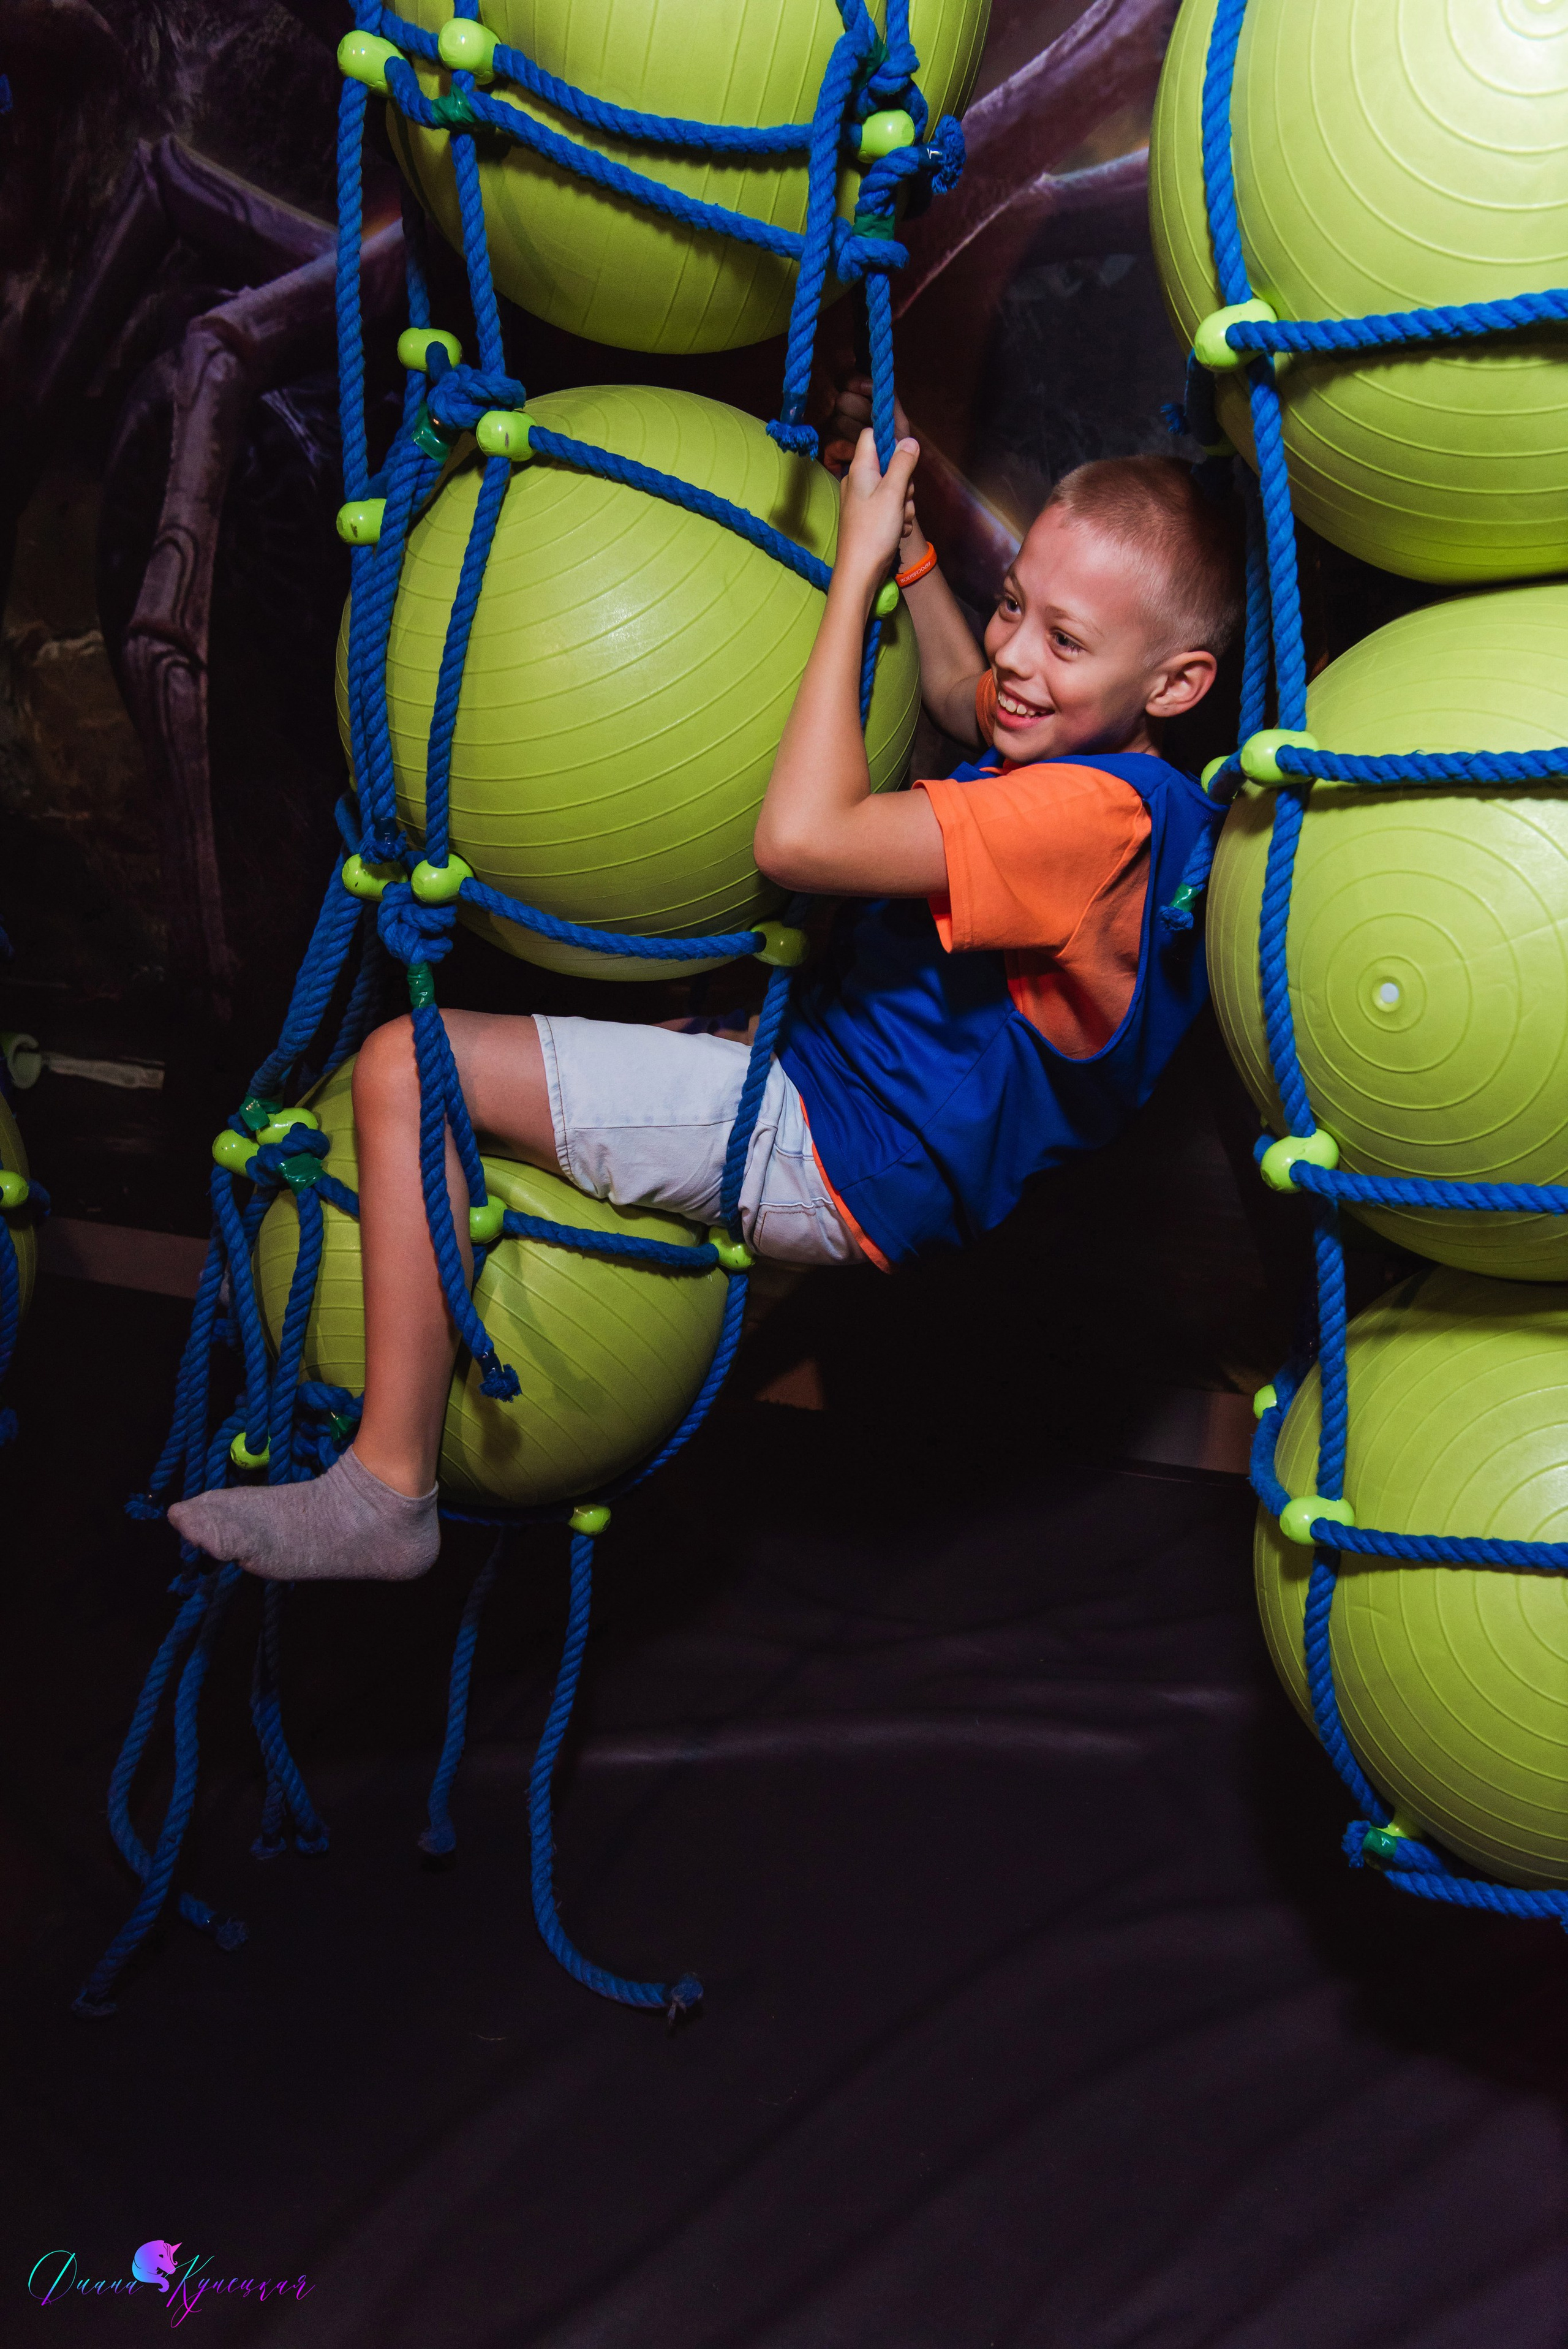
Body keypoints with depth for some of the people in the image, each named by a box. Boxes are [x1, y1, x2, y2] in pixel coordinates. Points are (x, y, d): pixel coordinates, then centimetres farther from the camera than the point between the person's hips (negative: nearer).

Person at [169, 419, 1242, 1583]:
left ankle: (386, 1491, -13)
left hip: (838, 1158, -11)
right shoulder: (1085, 747, 4)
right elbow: (959, 694, 30)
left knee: (405, 1069, -18)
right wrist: (905, 538, 18)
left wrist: (857, 570, -25)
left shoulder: (1099, 811, -27)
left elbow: (799, 838, -34)